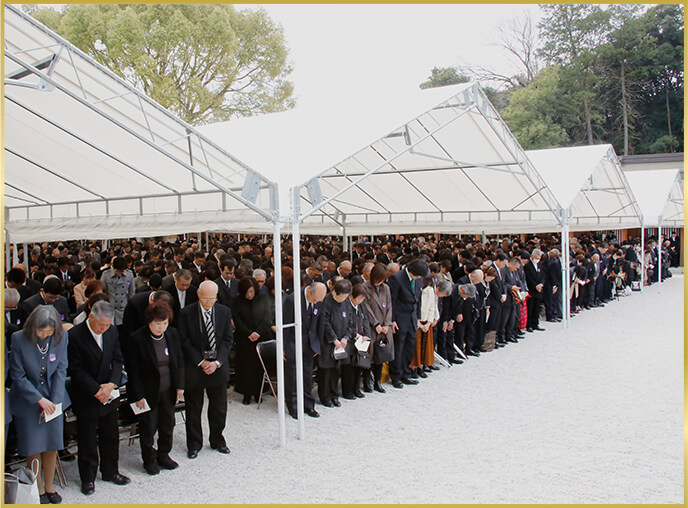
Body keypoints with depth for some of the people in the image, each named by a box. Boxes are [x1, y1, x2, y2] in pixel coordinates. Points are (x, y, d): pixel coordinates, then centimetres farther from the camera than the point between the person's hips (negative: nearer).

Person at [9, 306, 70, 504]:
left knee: (52, 446, 10)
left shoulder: (61, 337, -11)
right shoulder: (19, 339, -17)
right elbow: (18, 376, -12)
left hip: (53, 399, 2)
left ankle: (49, 487, 29)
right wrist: (40, 400, -16)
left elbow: (61, 370, -3)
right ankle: (39, 490, 25)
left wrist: (54, 400, -11)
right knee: (33, 449, 5)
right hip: (27, 401, -2)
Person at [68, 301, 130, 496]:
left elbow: (117, 360, 3)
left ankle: (110, 471, 33)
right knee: (87, 440, 7)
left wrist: (112, 384, -12)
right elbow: (76, 370, -16)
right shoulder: (75, 335, -17)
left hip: (109, 396, 5)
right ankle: (88, 478, 24)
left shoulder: (112, 332, -1)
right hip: (85, 398, -5)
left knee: (110, 436, 15)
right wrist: (96, 390, -18)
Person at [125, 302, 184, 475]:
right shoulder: (136, 339, -17)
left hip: (168, 390, 5)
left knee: (168, 424, 15)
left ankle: (163, 455, 34)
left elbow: (179, 361, 7)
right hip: (148, 392, -4)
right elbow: (133, 370, -13)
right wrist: (138, 395, -13)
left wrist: (180, 385, 4)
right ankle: (149, 460, 26)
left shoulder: (172, 334, -3)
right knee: (148, 427, 7)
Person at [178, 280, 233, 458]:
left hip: (218, 367, 2)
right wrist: (201, 362, -13)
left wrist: (217, 362, -11)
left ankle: (217, 440, 30)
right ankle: (194, 444, 24)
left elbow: (228, 339, 0)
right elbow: (184, 342, -8)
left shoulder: (224, 312, 0)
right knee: (193, 408, 8)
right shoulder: (186, 313, -8)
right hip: (193, 367, -2)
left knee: (219, 408, 11)